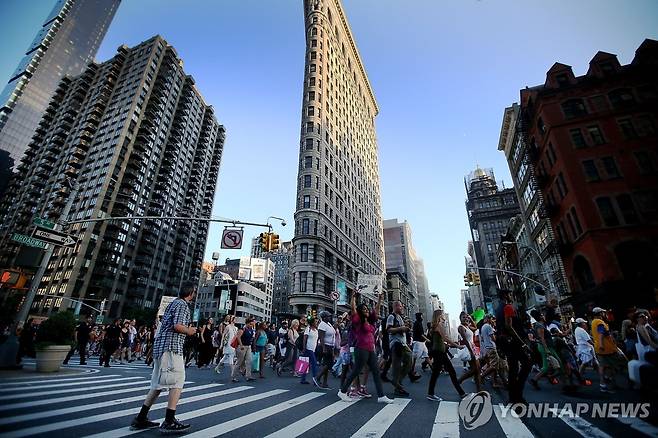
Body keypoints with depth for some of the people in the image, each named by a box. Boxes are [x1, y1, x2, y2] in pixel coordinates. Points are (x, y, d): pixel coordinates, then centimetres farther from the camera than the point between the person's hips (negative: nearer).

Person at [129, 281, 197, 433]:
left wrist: (186, 330, 21)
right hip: (171, 348, -10)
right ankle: (169, 421, -3)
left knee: (158, 384, 16)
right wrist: (190, 331, -5)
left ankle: (140, 419, 21)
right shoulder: (182, 304, -11)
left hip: (160, 346, 10)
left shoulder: (173, 302, 19)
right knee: (177, 382, -5)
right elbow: (177, 326, -23)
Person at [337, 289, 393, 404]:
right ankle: (342, 391, 15)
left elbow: (376, 309, 19)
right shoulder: (358, 321, -5)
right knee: (355, 371, 1)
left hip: (371, 350, 8)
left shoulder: (370, 321, 14)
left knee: (376, 372, 6)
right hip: (361, 350, -8)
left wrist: (380, 299, 16)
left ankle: (381, 396, 10)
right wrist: (353, 296, -18)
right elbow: (353, 308, -16)